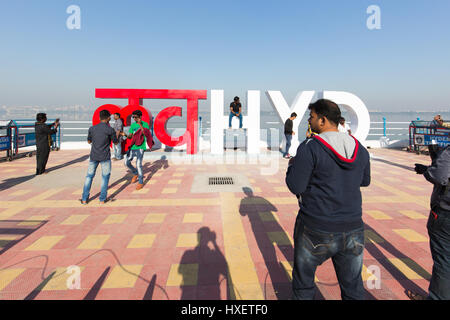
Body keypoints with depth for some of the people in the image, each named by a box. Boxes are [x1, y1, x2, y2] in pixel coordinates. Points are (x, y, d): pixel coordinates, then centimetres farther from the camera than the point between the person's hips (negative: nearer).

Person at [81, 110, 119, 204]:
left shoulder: (92, 128, 0)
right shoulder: (110, 130, -11)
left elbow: (89, 141, 14)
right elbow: (116, 142, 2)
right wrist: (115, 135, 17)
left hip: (93, 156, 3)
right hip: (105, 157, -3)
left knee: (89, 176, 13)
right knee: (105, 177, 9)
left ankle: (84, 199, 16)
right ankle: (102, 199, 11)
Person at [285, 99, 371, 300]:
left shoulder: (310, 148, -16)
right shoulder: (360, 149, 3)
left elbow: (295, 186, -15)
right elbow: (365, 181, 16)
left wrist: (292, 165, 3)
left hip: (316, 231, -5)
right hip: (352, 228, 5)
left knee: (303, 283, 18)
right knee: (353, 287, 19)